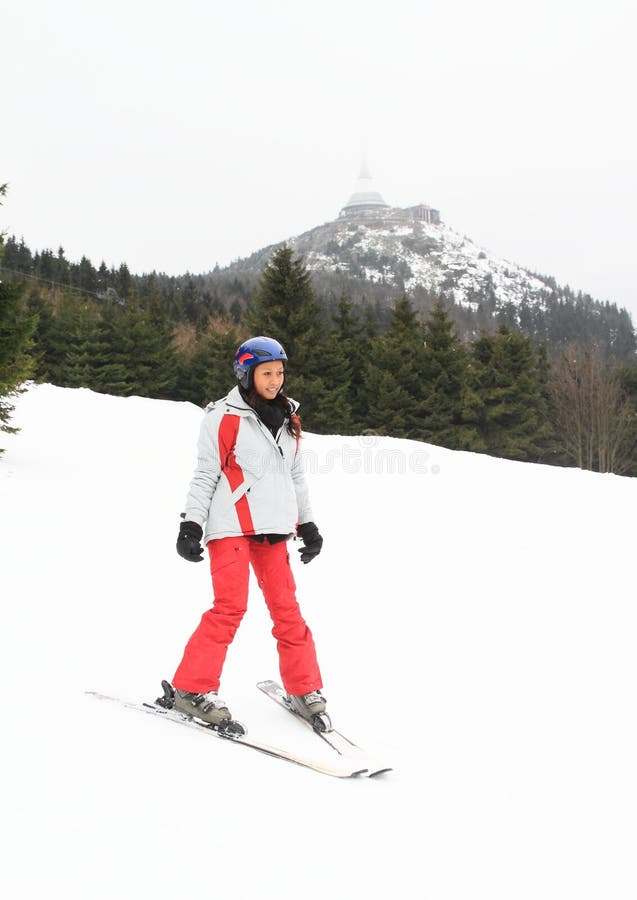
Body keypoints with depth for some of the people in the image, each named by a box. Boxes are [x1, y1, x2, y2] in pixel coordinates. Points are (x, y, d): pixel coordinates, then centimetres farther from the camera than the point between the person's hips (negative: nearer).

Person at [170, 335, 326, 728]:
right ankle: (192, 689, -5)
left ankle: (305, 689, 15)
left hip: (273, 529, 6)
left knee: (287, 608, 5)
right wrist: (191, 525, -9)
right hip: (231, 526, -5)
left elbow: (296, 476, 21)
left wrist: (307, 525, 17)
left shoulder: (288, 420, 14)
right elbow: (205, 476, -2)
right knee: (231, 607, -13)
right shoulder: (223, 417, -4)